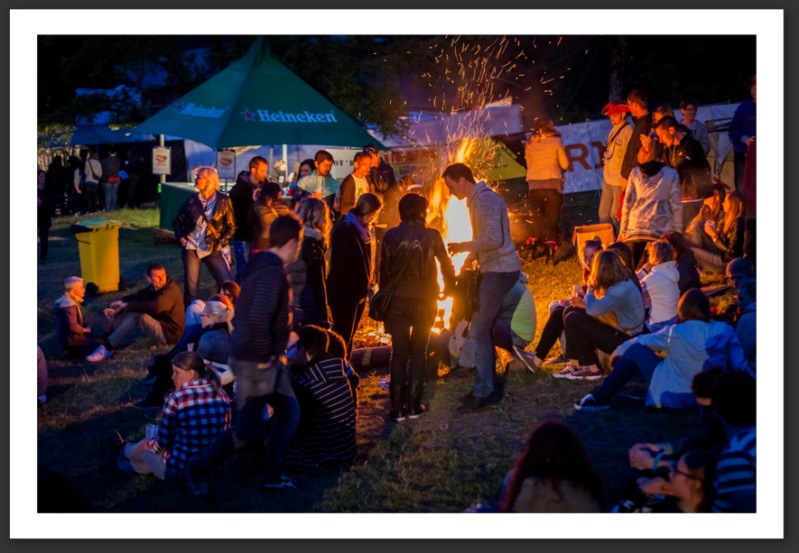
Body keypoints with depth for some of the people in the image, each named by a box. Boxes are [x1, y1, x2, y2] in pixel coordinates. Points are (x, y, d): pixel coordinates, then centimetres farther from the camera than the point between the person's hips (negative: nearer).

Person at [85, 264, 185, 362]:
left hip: (169, 333, -9)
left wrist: (127, 305, -31)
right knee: (122, 312, -2)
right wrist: (120, 303, -18)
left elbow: (155, 307, -37)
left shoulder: (171, 290, -20)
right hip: (158, 325, 9)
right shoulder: (153, 289, 9)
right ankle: (105, 341, -17)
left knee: (136, 315, -29)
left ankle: (107, 348, -29)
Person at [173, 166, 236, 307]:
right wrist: (181, 238, -4)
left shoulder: (223, 201, -5)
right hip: (191, 248, 2)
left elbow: (231, 227, 0)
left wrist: (221, 243, -10)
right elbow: (178, 221, 12)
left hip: (212, 250, -2)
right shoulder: (192, 200, 2)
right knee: (191, 286, 6)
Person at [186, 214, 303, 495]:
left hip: (268, 359, 10)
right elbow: (258, 319, -34)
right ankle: (198, 470, 13)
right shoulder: (273, 273, -24)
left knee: (289, 411, 16)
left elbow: (248, 312, 18)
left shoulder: (263, 265, 7)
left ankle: (273, 476, 25)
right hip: (255, 361, -10)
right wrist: (263, 355, -21)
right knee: (249, 429, -1)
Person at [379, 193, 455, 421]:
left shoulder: (390, 236, -5)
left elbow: (384, 270, -2)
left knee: (399, 353, 6)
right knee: (419, 353, 11)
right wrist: (449, 287, 19)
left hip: (397, 300, 1)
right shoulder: (431, 236, -7)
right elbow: (446, 265, 1)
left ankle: (397, 407, 3)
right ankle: (413, 405, 9)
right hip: (424, 301, -1)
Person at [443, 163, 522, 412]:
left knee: (479, 331, -9)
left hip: (500, 271, -11)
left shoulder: (485, 201, -19)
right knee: (484, 330, 15)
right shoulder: (476, 200, 14)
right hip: (493, 270, 11)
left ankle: (483, 392, -4)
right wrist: (468, 260, 16)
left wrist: (462, 246, -20)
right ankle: (486, 387, 22)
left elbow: (494, 240, -28)